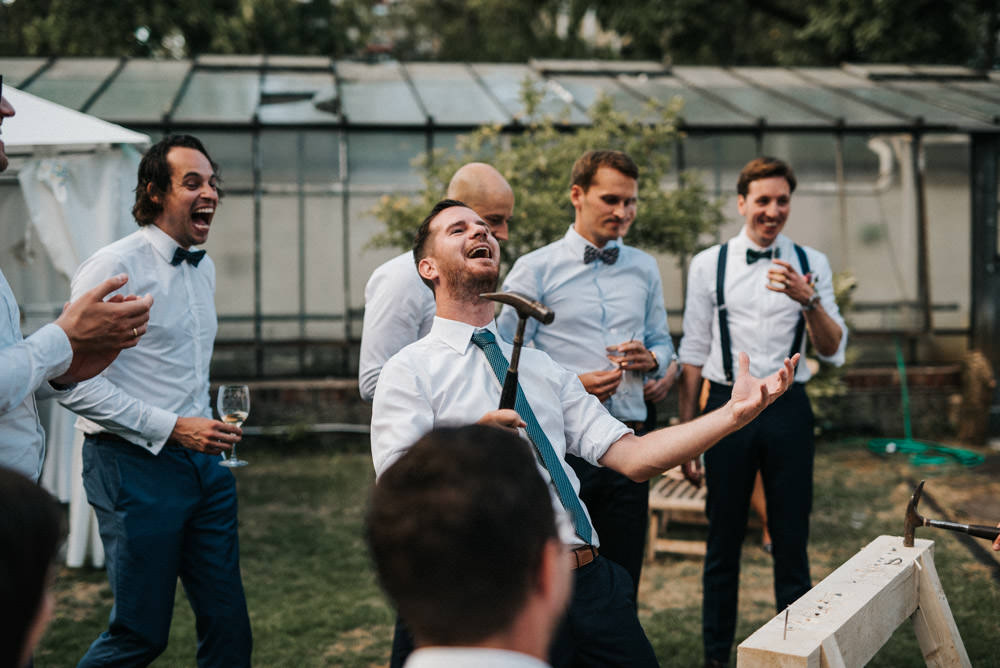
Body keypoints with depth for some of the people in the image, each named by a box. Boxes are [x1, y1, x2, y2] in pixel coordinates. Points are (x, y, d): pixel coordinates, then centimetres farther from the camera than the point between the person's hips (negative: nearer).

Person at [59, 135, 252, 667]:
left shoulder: (202, 268, 14)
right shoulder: (114, 268, -12)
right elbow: (76, 382, -19)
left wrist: (209, 429, 16)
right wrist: (171, 429, -19)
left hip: (202, 461, 7)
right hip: (135, 466, -7)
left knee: (228, 625, 7)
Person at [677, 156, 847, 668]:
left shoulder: (811, 264, 5)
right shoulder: (708, 264, 3)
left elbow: (833, 352, -1)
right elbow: (693, 352, 6)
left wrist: (808, 300, -19)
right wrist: (685, 431, 3)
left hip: (788, 409, 1)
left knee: (792, 543, 8)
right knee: (723, 542, 8)